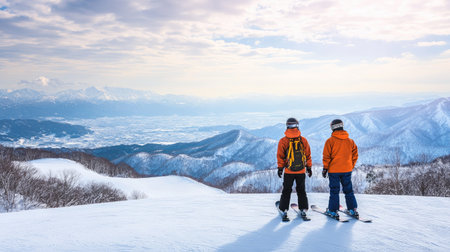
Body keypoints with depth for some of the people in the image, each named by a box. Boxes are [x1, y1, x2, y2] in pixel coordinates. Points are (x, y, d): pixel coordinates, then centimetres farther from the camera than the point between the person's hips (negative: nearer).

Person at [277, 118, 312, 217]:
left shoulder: (283, 141, -8)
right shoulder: (303, 140, -1)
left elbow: (280, 156, -5)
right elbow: (308, 155, 5)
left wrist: (280, 168, 3)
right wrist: (309, 167, 14)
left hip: (288, 171, -1)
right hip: (301, 171, 2)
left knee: (286, 190, 12)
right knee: (301, 190, 15)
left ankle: (284, 209, 15)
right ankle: (303, 209, 13)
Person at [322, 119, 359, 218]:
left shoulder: (330, 141, -11)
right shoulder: (350, 141, 3)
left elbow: (326, 156, -9)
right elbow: (355, 155, 8)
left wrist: (325, 168, -1)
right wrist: (351, 167, 17)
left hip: (334, 170, -3)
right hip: (347, 170, 4)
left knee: (334, 191, 4)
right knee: (348, 190, 14)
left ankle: (333, 210, 8)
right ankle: (353, 209, 16)